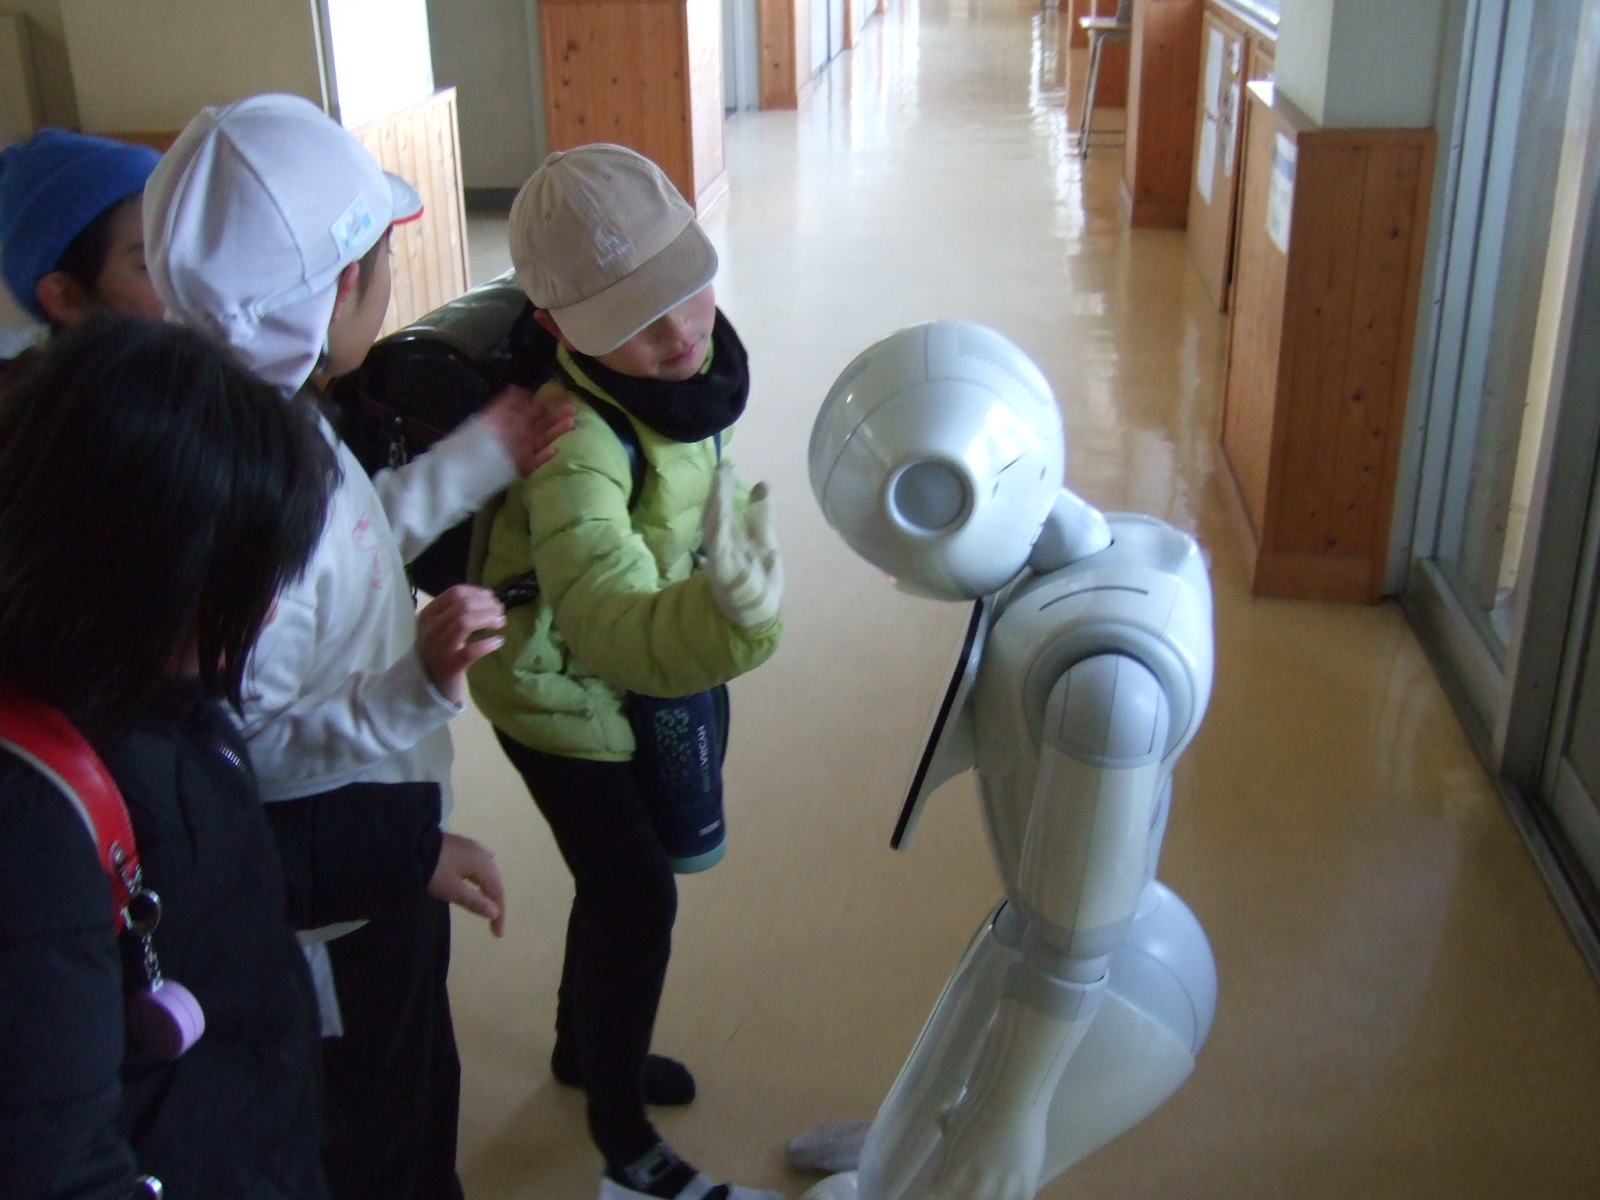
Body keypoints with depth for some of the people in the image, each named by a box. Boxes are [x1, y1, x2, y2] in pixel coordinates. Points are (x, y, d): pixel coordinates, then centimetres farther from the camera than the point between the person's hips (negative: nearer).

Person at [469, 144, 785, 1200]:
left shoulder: (677, 368, -16)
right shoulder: (578, 449, -41)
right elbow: (616, 633, -54)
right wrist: (730, 617, -73)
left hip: (632, 672, 8)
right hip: (561, 694, -7)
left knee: (622, 880, 23)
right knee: (639, 900, 3)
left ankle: (586, 1046, 50)